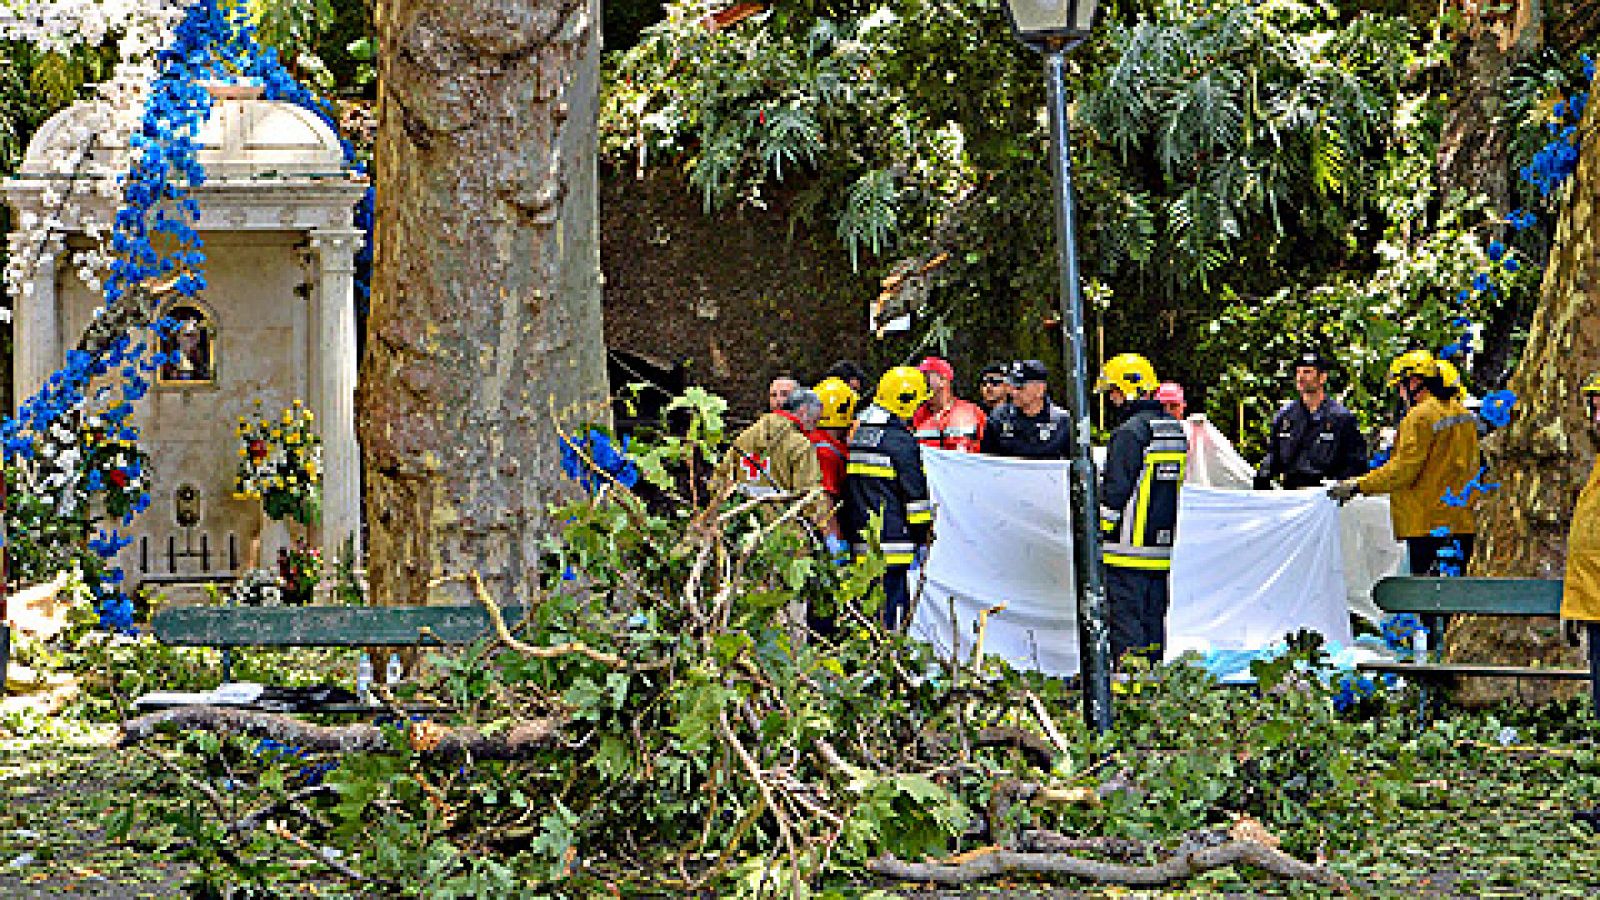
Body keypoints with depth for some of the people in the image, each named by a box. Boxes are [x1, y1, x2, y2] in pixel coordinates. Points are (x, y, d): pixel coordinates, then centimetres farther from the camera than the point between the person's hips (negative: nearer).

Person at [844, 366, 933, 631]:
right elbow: (915, 491, -10)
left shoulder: (859, 433, 13)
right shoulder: (900, 439, -12)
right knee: (893, 608, -6)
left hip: (862, 537, 8)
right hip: (891, 537, -8)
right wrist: (923, 535, -2)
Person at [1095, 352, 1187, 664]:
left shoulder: (1130, 432, -15)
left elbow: (1115, 491, -17)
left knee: (1125, 624, -4)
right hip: (1163, 547, 8)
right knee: (1154, 622, 13)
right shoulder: (1176, 429, 11)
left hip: (1129, 547, -8)